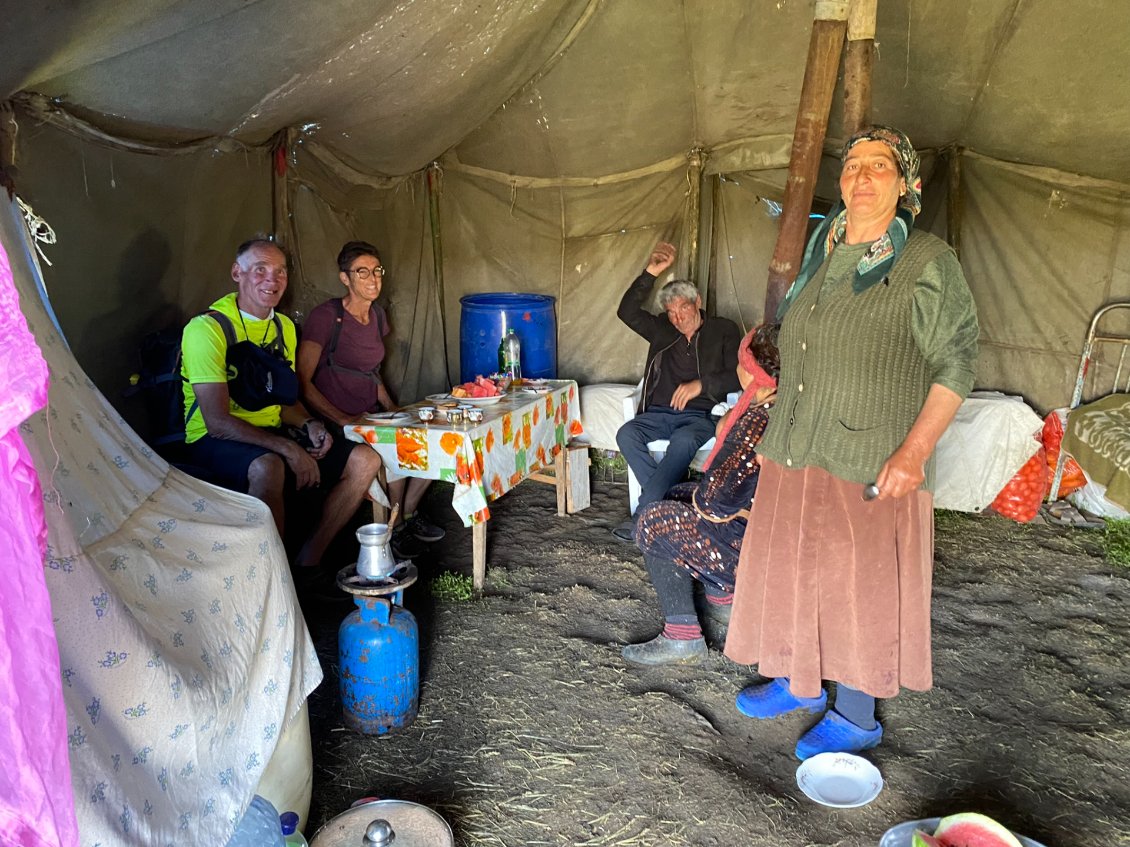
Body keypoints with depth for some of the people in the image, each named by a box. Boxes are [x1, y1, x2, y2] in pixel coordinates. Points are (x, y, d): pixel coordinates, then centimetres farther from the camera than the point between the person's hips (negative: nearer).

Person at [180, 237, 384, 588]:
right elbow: (218, 422, -21)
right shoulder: (208, 328, -14)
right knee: (268, 467, -41)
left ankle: (308, 559, 0)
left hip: (272, 434, 8)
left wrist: (309, 425, -4)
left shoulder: (284, 327, 11)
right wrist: (287, 448, -27)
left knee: (365, 460, -5)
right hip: (215, 441, -8)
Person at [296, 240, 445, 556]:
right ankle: (394, 527, -4)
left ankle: (407, 512, 11)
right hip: (336, 424, -7)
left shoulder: (377, 315, 10)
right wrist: (344, 419, -22)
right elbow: (302, 382, -16)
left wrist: (392, 409, 6)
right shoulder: (326, 317, -13)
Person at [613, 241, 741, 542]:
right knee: (626, 434, -29)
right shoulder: (662, 331, 20)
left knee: (683, 441, -38)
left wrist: (701, 384, -14)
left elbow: (739, 376, 1)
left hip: (699, 416, -3)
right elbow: (627, 311, 6)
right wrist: (651, 272, -2)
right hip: (659, 413, 4)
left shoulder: (724, 330, 11)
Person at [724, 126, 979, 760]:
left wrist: (915, 452, -20)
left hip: (872, 466, -6)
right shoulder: (824, 255, 11)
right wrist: (778, 433, 19)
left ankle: (856, 718, 24)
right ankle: (799, 684, 36)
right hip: (796, 453, 6)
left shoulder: (928, 263, -7)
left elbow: (955, 365, -10)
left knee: (860, 586, 5)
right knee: (791, 570, 15)